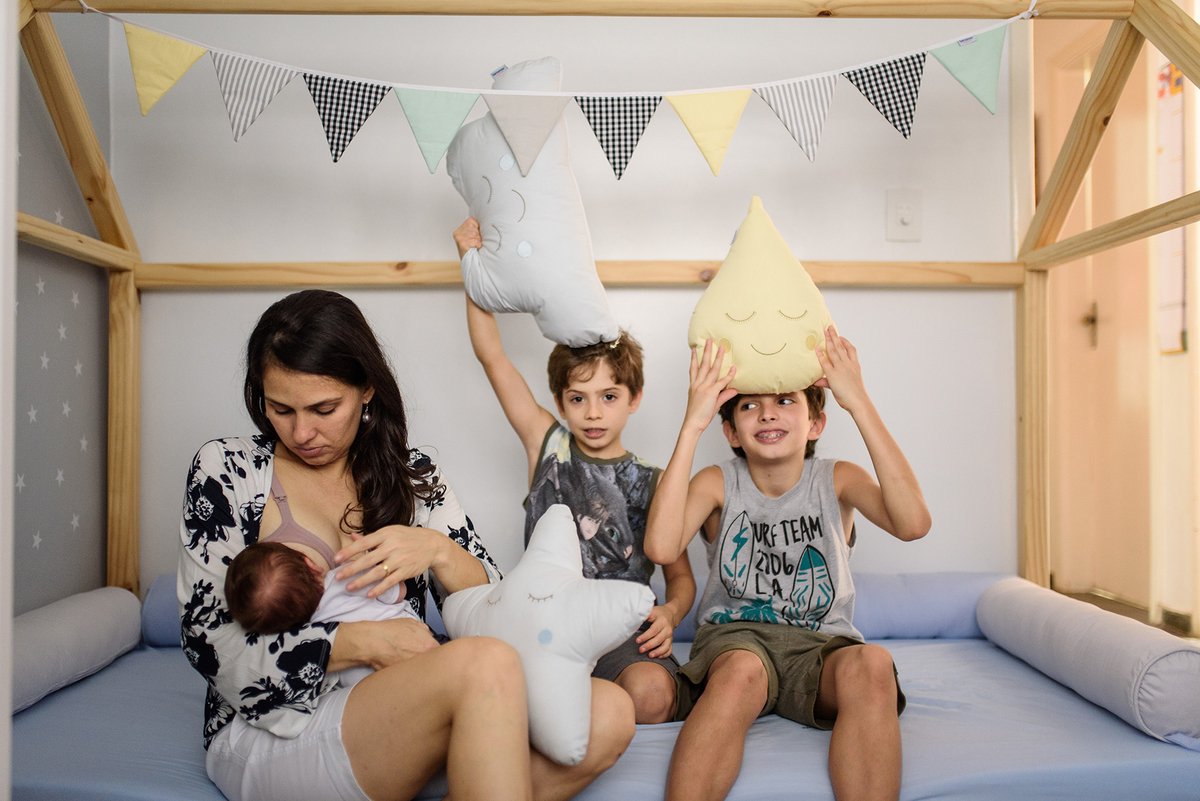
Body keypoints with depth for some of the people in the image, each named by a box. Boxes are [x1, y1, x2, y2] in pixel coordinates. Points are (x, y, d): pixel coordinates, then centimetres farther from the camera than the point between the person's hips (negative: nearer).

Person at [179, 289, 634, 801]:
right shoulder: (227, 469, 2)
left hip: (401, 717, 5)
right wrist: (361, 642, -16)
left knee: (609, 717, -20)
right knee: (486, 666, -33)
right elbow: (208, 643, -6)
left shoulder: (412, 476, 9)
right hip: (268, 736, -4)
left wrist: (438, 551, -14)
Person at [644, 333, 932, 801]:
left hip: (820, 644, 1)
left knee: (871, 665, -32)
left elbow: (913, 524, -21)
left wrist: (860, 404, -24)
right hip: (733, 637, -1)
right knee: (742, 670, -36)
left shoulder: (837, 480, 1)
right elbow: (661, 547, -22)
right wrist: (692, 424, -23)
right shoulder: (718, 483, -1)